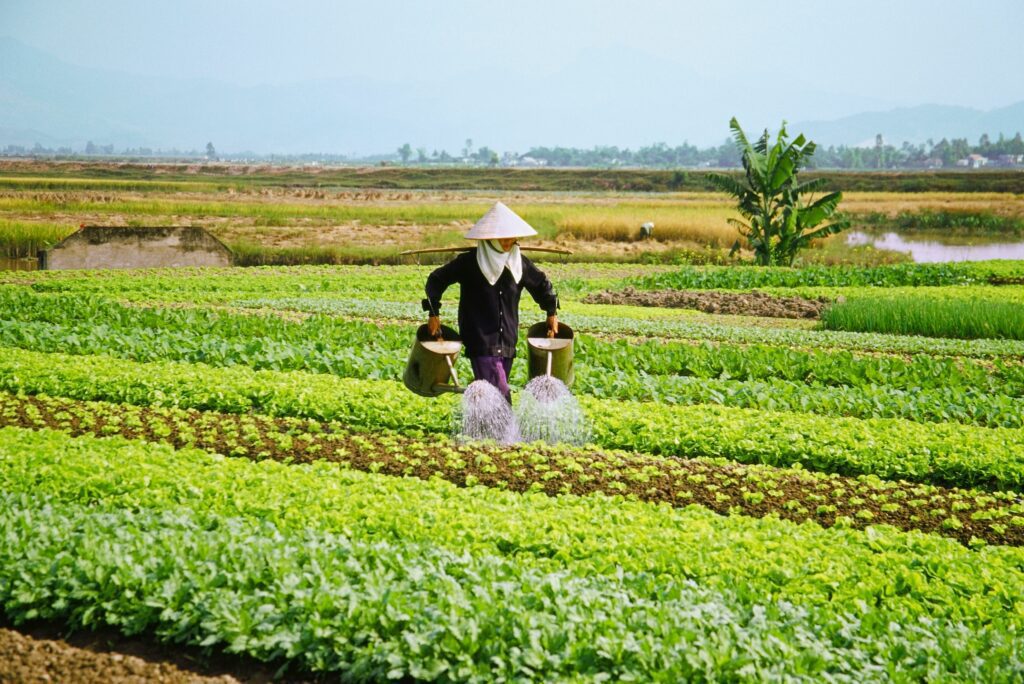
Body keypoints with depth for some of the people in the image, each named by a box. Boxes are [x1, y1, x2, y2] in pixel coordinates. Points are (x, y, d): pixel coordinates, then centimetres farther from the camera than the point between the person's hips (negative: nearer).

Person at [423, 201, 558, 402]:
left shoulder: (519, 263, 5)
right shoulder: (469, 262, -7)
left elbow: (541, 283, 22)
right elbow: (436, 280, 2)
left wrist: (552, 312, 21)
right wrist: (433, 313, -1)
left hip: (507, 343, 5)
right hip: (481, 342, -5)